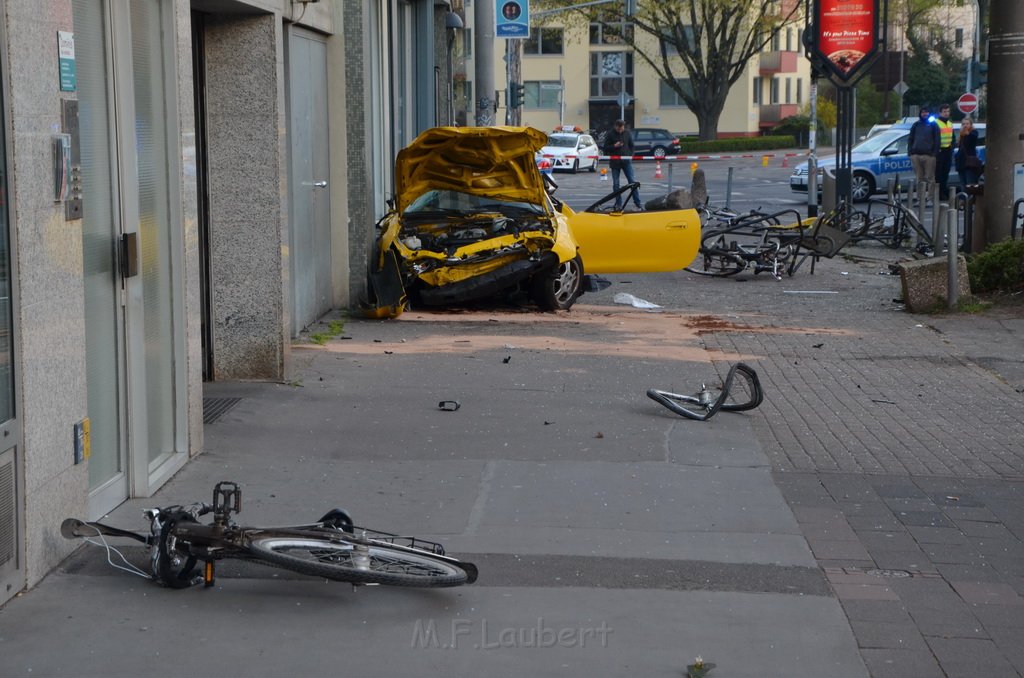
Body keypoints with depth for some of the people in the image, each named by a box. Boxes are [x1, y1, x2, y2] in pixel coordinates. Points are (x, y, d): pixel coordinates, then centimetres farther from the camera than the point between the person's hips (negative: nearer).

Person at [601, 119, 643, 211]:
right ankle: (618, 204, 12)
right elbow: (605, 148, 0)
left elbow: (631, 146, 16)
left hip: (626, 161, 1)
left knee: (632, 181, -5)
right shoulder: (610, 135, -1)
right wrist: (614, 146, -17)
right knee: (615, 184, 3)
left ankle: (638, 204, -4)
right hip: (615, 162, -1)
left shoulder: (627, 134, 5)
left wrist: (630, 155, 1)